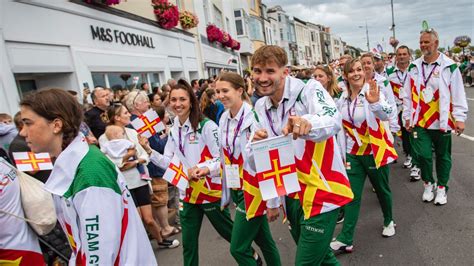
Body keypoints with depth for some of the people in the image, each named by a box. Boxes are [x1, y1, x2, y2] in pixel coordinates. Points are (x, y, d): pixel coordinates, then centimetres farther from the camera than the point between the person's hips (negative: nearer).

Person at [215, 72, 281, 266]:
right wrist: (226, 193, 14)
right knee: (263, 240, 19)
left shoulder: (255, 117, -19)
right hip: (237, 189, 7)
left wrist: (272, 202, -14)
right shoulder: (224, 119, 4)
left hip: (254, 189, -7)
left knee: (238, 248, 0)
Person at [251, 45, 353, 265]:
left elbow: (333, 120, -34)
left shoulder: (308, 89, -14)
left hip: (321, 192, -6)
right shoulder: (260, 107, 4)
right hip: (292, 194, 7)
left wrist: (307, 123, -55)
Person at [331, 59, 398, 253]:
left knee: (382, 189, 16)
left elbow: (386, 115, -33)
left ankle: (388, 221, 43)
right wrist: (342, 154, 9)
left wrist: (375, 103, -54)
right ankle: (345, 239, 5)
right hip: (353, 154, 3)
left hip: (375, 151, -3)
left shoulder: (372, 92, -14)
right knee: (352, 196, 2)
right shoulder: (342, 100, 1)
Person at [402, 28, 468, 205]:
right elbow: (408, 94, 8)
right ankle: (428, 184, 22)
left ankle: (442, 187, 27)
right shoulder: (414, 67, 5)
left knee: (443, 156, 11)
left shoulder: (449, 66, -4)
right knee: (423, 155, -2)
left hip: (442, 121, -1)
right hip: (420, 121, 2)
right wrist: (407, 117, 6)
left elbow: (458, 95, -4)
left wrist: (460, 118, -9)